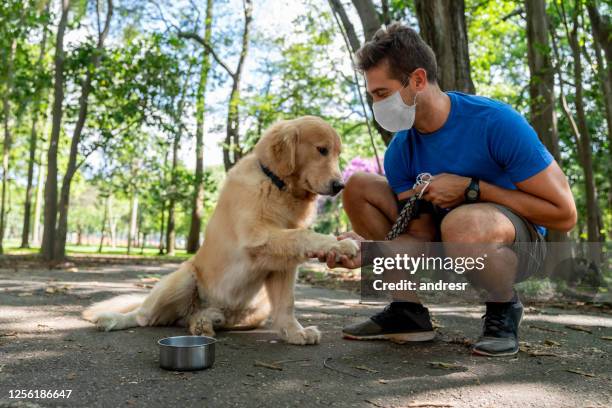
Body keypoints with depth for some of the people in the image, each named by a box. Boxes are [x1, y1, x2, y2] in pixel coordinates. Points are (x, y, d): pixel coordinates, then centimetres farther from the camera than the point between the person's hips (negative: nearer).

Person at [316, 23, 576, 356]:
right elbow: (423, 236, -10)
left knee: (461, 222, -42)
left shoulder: (497, 122, -25)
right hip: (446, 243, 6)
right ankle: (409, 310, -2)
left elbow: (564, 214, -21)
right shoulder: (399, 153, -10)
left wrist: (471, 188, -26)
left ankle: (504, 310, -8)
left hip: (519, 240, -5)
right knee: (358, 187, -7)